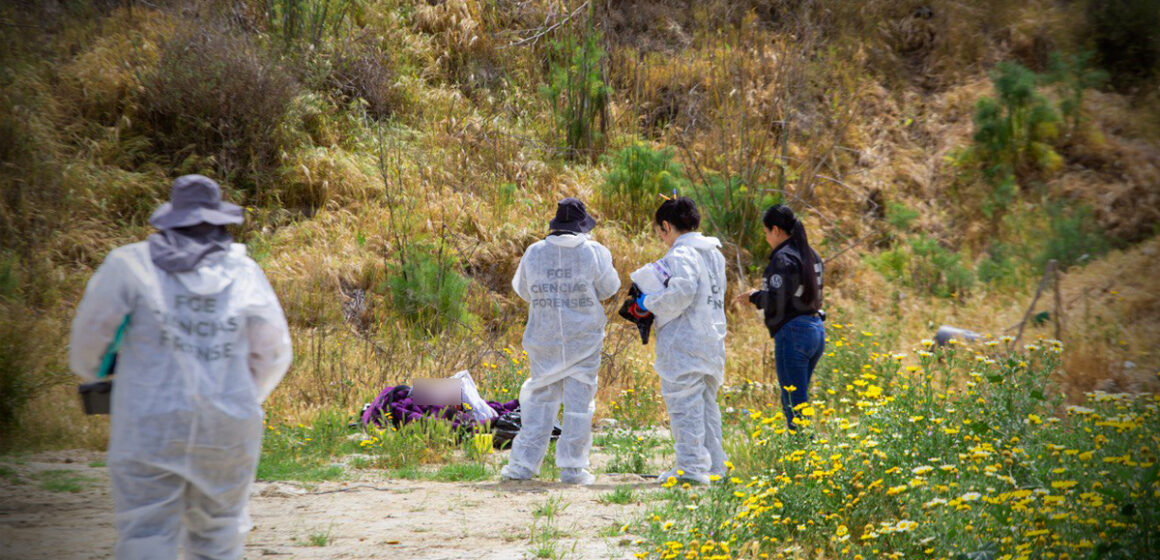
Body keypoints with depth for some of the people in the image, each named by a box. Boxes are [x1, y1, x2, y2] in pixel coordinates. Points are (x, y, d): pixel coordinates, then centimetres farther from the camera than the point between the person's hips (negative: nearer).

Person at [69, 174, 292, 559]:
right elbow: (273, 353, 10)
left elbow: (90, 337, 3)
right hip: (229, 432, 2)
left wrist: (92, 373, 25)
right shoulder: (245, 273, 3)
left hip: (150, 429, -2)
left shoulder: (131, 265, -3)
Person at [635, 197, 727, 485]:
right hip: (712, 339, 9)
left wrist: (649, 302, -11)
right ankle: (714, 467, 17)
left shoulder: (681, 254, -12)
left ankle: (692, 466, -9)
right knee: (707, 404, 14)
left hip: (683, 342, -9)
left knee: (685, 404, -6)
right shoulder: (714, 253, 16)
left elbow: (682, 292, -26)